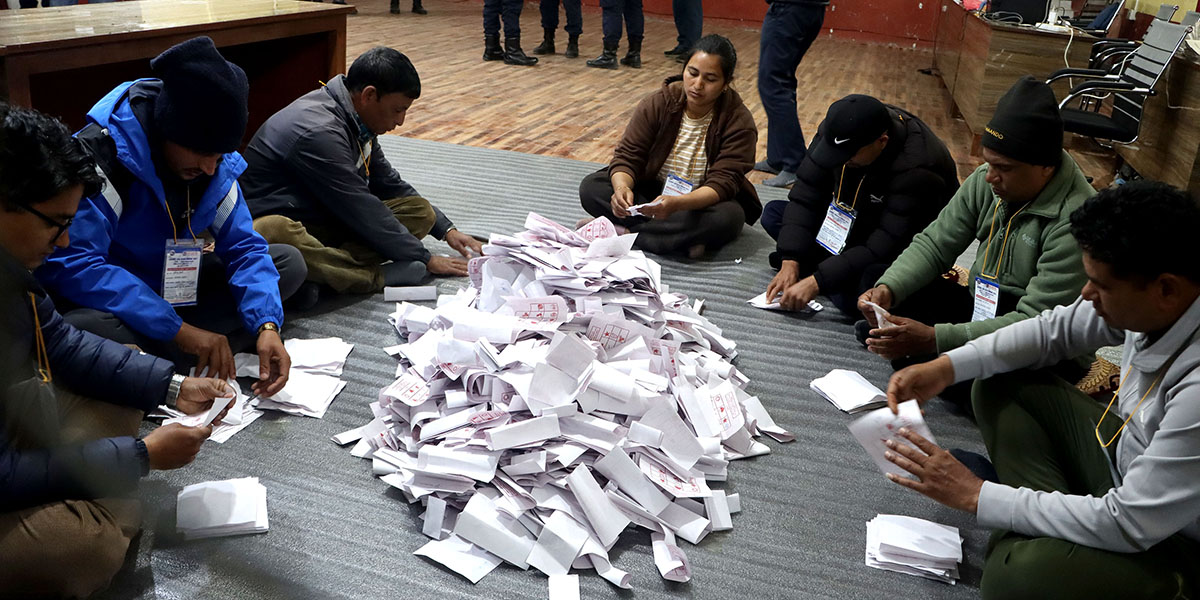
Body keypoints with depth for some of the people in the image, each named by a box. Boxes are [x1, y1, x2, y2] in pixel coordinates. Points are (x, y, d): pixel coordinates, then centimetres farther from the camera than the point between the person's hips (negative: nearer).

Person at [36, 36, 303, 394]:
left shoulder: (216, 161, -8)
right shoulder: (99, 155, -27)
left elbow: (242, 245, -6)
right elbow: (72, 264, -33)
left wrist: (266, 326, -24)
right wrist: (178, 330, -36)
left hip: (175, 289, 7)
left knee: (289, 263, -5)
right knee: (88, 329, -41)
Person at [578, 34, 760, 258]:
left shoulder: (739, 123, -17)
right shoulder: (657, 104, -9)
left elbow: (722, 183, -25)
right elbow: (627, 156, -11)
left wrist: (677, 203, -45)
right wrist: (622, 187, -37)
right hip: (651, 193, 3)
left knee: (728, 217, -37)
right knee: (591, 187, -20)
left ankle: (626, 231, -29)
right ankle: (684, 239, -26)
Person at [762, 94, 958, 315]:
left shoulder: (917, 168, -34)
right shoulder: (837, 131, -17)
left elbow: (885, 247, -34)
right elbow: (805, 196, -13)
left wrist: (816, 282, -37)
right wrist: (790, 262, -23)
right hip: (856, 225, 7)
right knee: (773, 214, -7)